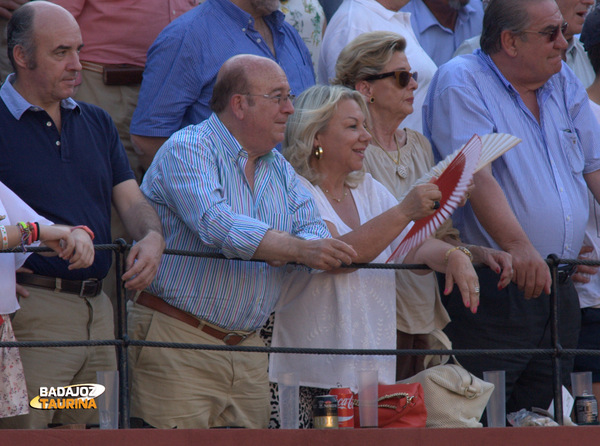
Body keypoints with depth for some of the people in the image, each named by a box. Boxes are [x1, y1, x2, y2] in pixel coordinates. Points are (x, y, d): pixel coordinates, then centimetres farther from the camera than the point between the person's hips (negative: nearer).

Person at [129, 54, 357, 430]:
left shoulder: (279, 167, 18)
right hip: (178, 344, -7)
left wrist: (296, 253, -17)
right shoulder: (187, 150, -7)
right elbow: (216, 224, -23)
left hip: (247, 350, 7)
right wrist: (297, 248, -29)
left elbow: (315, 231, 8)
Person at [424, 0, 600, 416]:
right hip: (490, 292, -7)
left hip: (559, 288, 7)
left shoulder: (563, 82, 15)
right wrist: (518, 246, -34)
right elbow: (476, 175, -20)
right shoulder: (461, 82, -7)